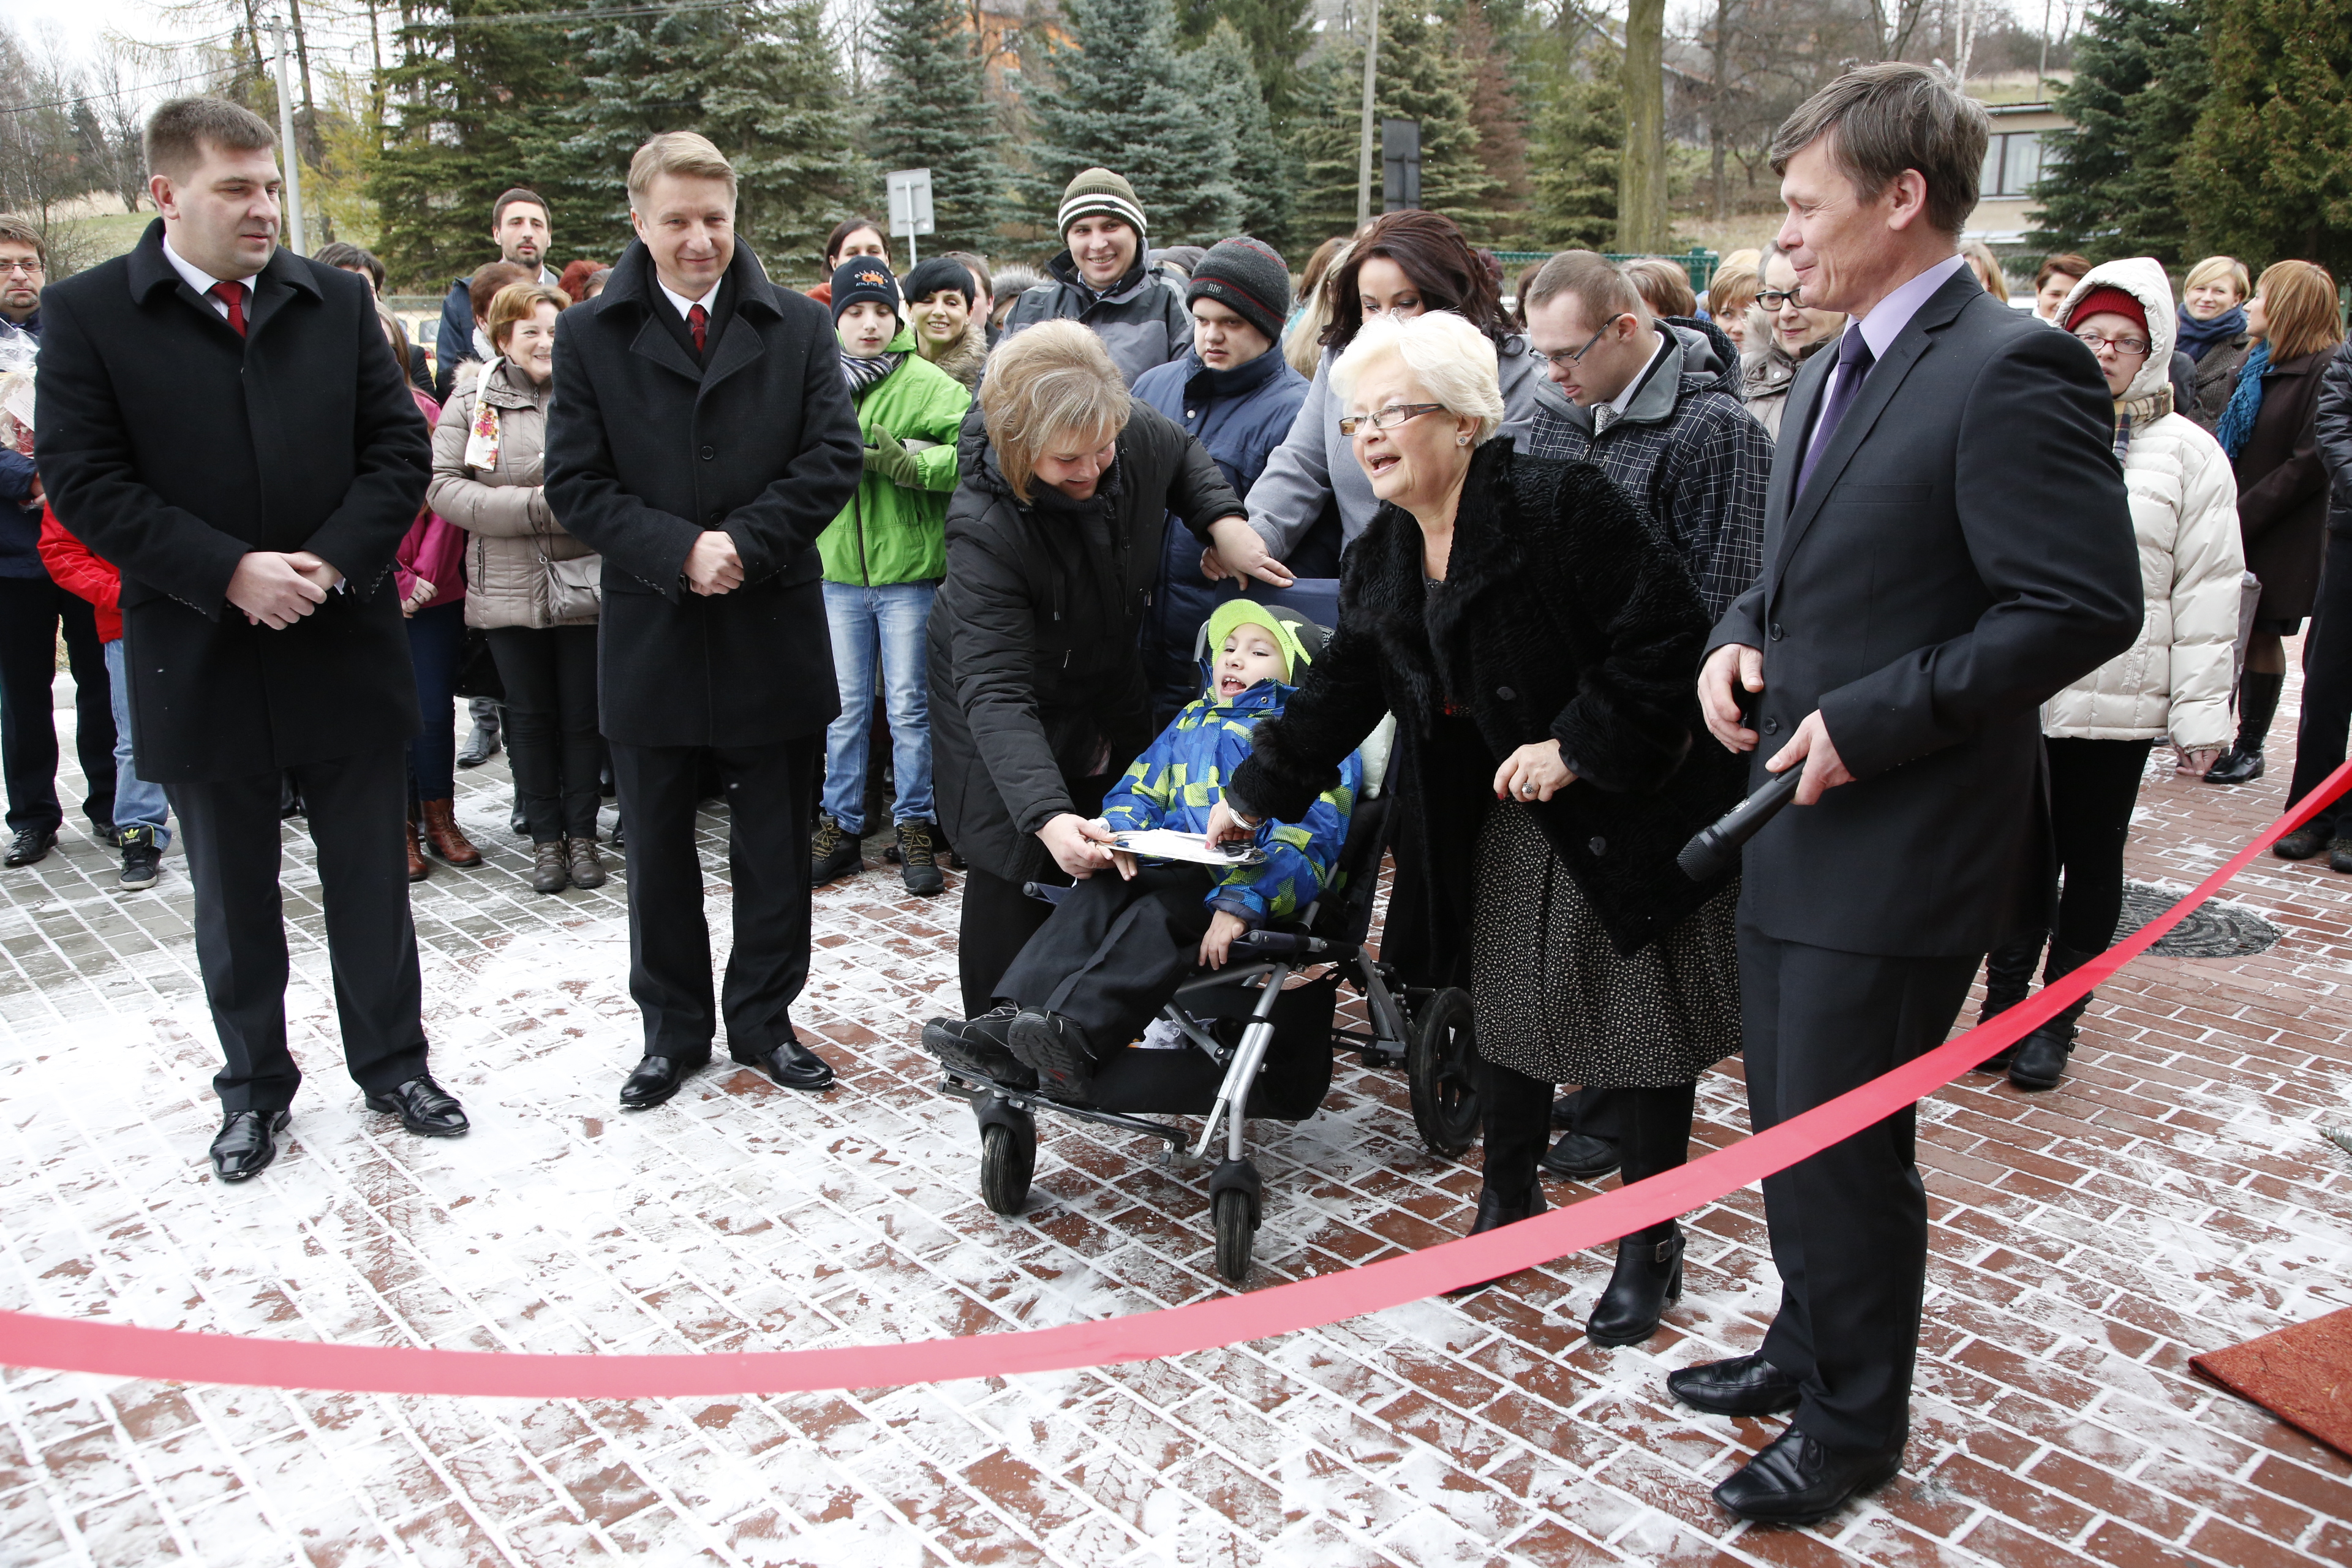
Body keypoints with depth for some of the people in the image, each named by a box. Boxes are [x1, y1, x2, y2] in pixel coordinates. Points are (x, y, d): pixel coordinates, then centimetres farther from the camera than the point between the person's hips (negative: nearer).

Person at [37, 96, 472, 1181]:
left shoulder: (337, 301, 4)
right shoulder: (86, 315, -3)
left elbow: (398, 445, 1)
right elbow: (85, 481, -9)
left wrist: (333, 560, -14)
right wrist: (230, 573, -19)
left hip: (343, 648, 2)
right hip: (200, 663, -1)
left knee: (371, 885, 11)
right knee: (233, 901, 13)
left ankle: (393, 1064, 28)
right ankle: (254, 1085, 30)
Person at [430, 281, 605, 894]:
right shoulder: (471, 403, 2)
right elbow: (444, 487, -6)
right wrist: (534, 506, -15)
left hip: (584, 584, 0)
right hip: (509, 587, 1)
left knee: (582, 715, 8)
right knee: (530, 716, 9)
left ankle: (582, 834, 21)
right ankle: (545, 838, 21)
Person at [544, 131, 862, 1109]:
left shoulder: (799, 327, 3)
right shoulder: (589, 337, 2)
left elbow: (834, 458, -4)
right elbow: (576, 484, -4)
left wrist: (745, 544, -16)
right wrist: (680, 550, -17)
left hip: (774, 633, 0)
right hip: (650, 635, 0)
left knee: (776, 849, 10)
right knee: (659, 854, 11)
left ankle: (764, 1020, 27)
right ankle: (673, 1030, 27)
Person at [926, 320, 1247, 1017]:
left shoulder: (1136, 434, -22)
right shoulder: (984, 528, -38)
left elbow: (1184, 454, 6)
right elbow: (995, 691, -43)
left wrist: (1222, 519, -14)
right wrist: (1047, 815, -56)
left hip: (1110, 685, 6)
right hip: (1010, 720, -6)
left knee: (1109, 867, 13)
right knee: (1015, 873, -5)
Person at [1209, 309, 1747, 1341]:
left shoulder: (1561, 505, -20)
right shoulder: (1382, 559, 4)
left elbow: (1666, 634, -22)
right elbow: (1340, 694, 13)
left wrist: (1576, 746, -23)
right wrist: (1254, 795, 16)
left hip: (1631, 811, -6)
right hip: (1502, 824, 7)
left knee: (1640, 1029, 4)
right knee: (1504, 1013, 14)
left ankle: (1651, 1244, 23)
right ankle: (1509, 1199, 36)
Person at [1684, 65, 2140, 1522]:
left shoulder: (2010, 370, -16)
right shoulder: (1834, 372, 13)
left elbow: (2086, 607, -21)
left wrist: (1866, 723, -21)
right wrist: (1742, 635, 2)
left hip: (1900, 845, -9)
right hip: (1796, 822, 9)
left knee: (1839, 1141, 4)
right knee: (1788, 1120, 19)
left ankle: (1856, 1422, 26)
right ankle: (1809, 1349, 41)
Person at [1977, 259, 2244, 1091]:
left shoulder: (2188, 453, 1)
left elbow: (2208, 594, -1)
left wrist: (2201, 711, -6)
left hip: (2117, 701, -2)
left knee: (2091, 860, 9)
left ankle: (2057, 1020, 22)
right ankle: (2004, 998, 24)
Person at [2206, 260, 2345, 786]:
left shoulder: (2323, 369, -11)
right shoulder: (2256, 364, 14)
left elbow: (2310, 464, -16)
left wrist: (2239, 518, -18)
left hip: (2278, 536, -6)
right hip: (2233, 528, 6)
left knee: (2261, 635, 1)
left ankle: (2250, 747, 11)